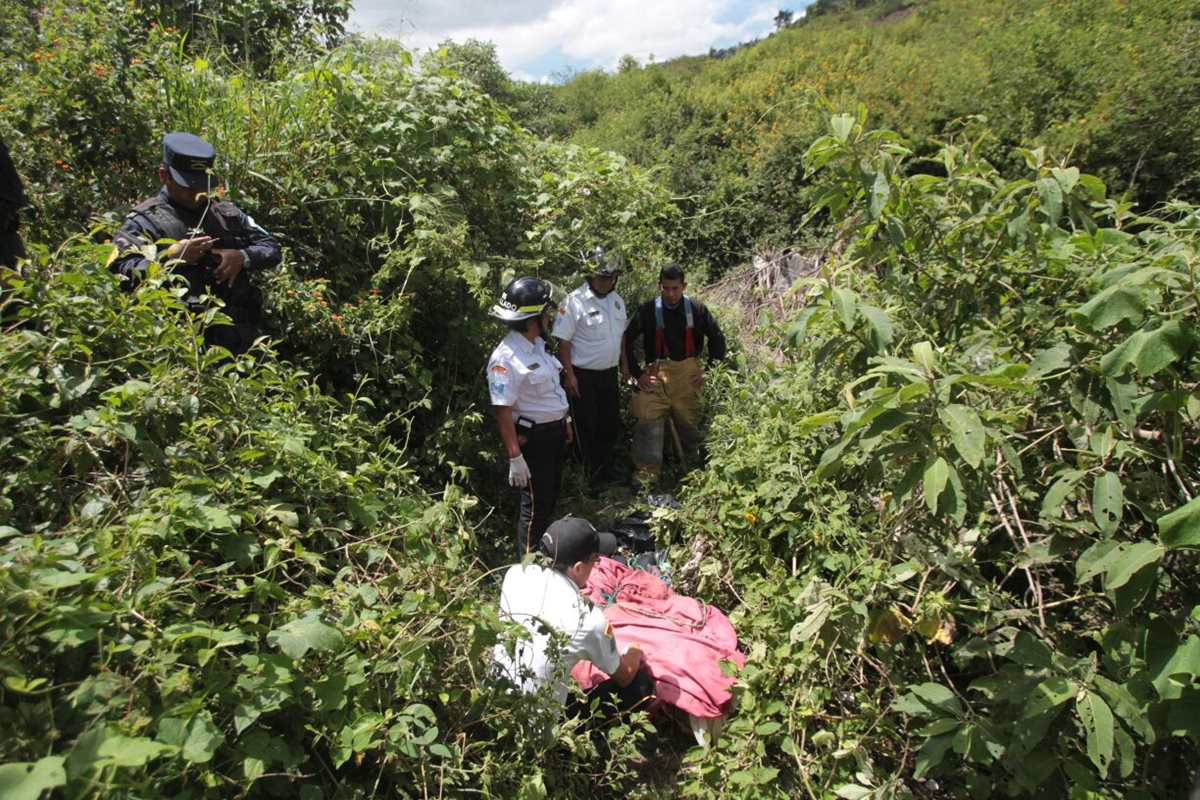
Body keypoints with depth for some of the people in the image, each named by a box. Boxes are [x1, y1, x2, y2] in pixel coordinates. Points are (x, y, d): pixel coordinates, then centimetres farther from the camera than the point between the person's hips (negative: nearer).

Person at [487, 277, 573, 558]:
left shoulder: (537, 344, 3)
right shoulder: (505, 358, -26)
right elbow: (503, 411, -26)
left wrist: (565, 421, 20)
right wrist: (515, 457, -26)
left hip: (554, 431, 9)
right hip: (533, 438, -9)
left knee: (551, 494, 24)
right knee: (535, 505, 6)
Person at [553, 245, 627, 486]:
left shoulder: (617, 300, 5)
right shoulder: (575, 302, -16)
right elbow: (563, 341, -15)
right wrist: (569, 375, -16)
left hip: (610, 373, 6)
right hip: (584, 376, -6)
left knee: (611, 422, 15)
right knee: (587, 425, 6)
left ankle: (607, 467, 32)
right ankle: (593, 472, 21)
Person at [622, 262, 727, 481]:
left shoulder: (696, 309, 0)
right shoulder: (648, 310, -4)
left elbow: (717, 338, 10)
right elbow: (627, 340, 1)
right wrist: (637, 374, -2)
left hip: (689, 373, 2)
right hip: (656, 373, -1)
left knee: (689, 423, 12)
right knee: (647, 423, -12)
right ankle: (647, 475, -3)